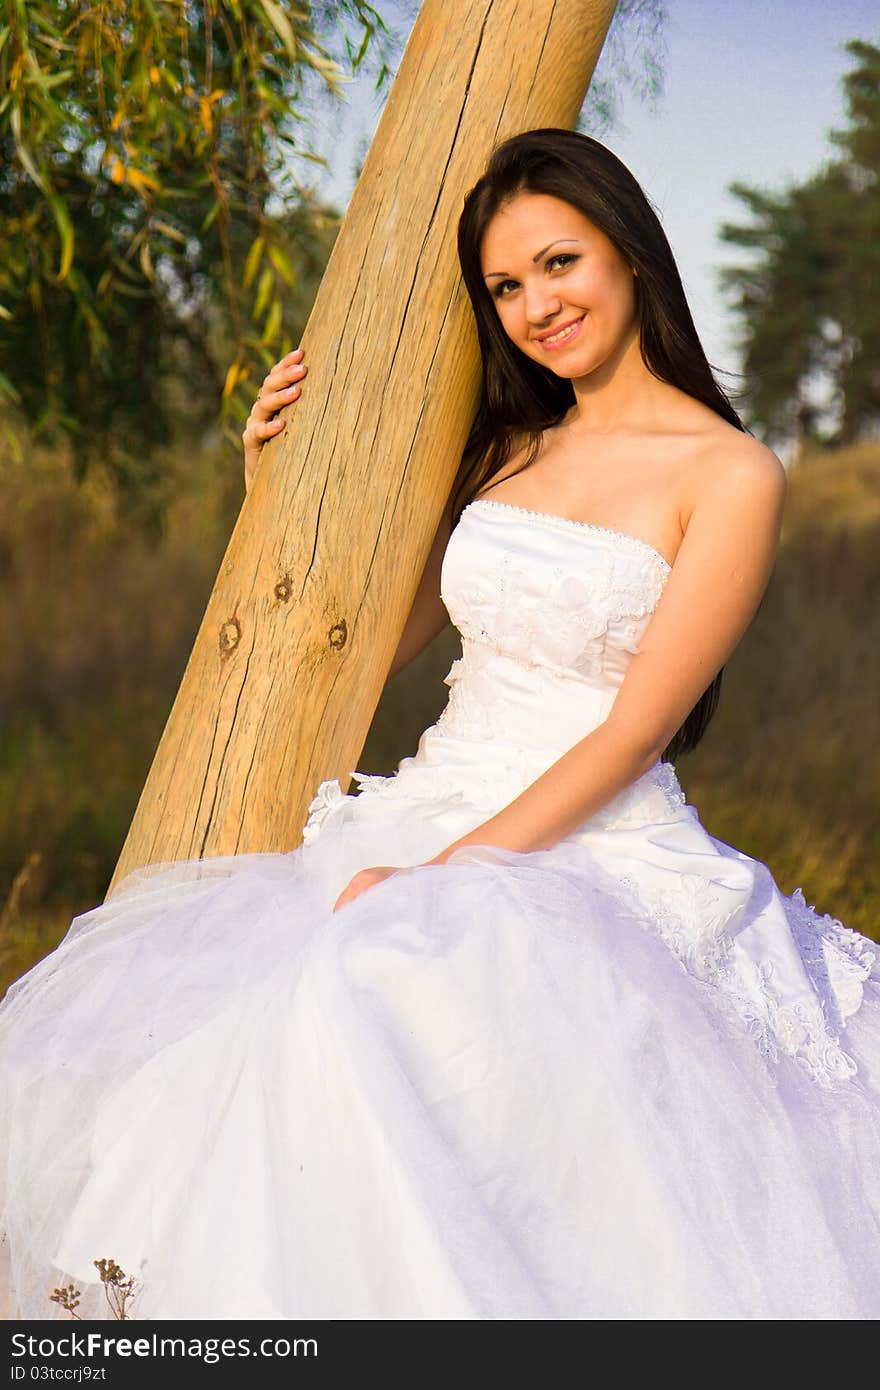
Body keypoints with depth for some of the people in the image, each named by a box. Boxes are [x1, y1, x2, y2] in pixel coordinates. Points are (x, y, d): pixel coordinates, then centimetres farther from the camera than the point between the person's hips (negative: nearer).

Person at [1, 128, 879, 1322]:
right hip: (423, 823, 6)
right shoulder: (505, 450, 17)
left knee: (369, 999, -37)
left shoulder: (731, 475, -2)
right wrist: (279, 494, 15)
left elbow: (635, 730, -9)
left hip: (594, 857, -6)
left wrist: (448, 871, -17)